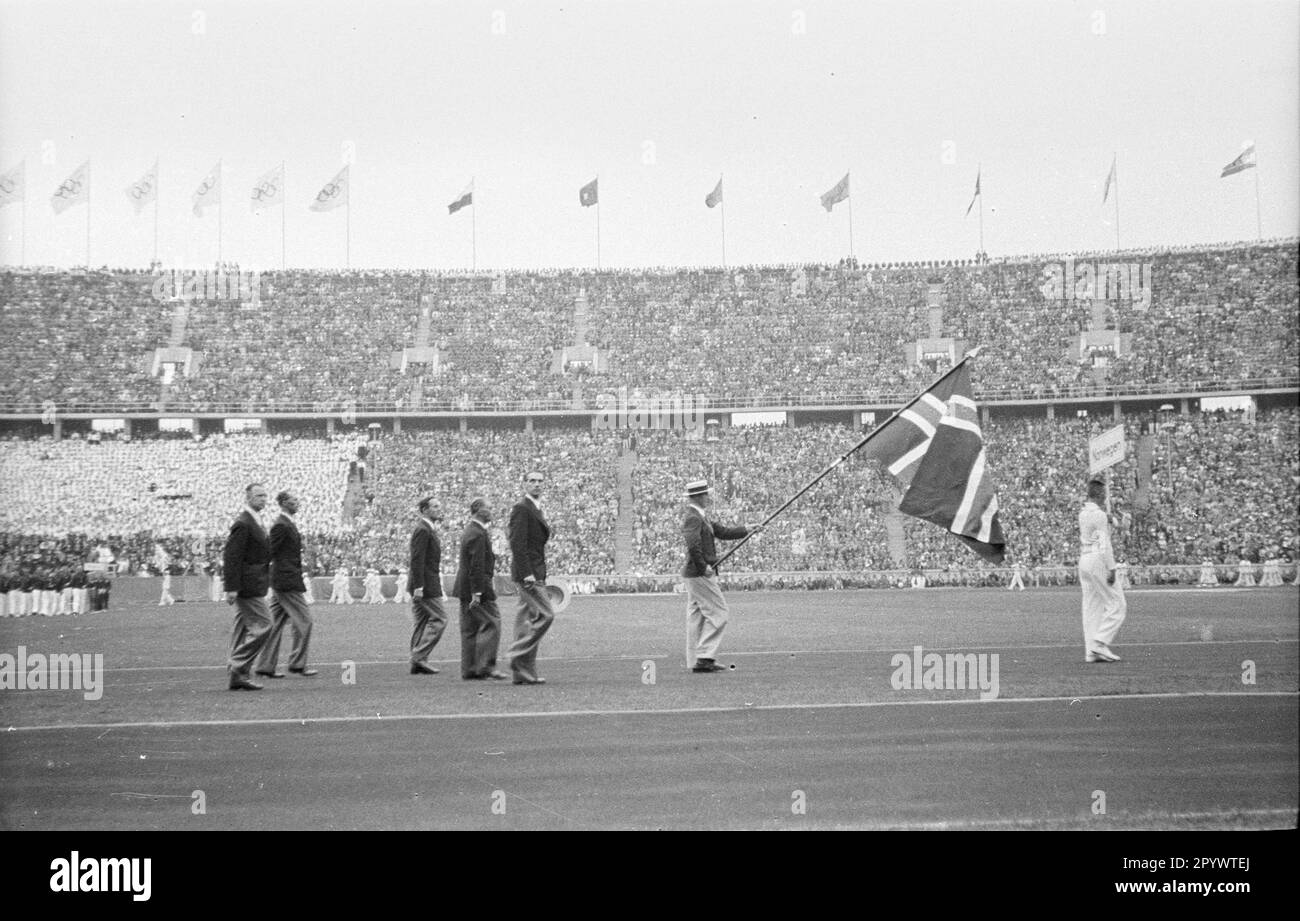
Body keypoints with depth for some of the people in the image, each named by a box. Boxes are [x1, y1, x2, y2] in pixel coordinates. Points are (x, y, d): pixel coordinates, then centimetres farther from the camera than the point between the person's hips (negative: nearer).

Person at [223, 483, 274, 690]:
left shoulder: (255, 522, 16)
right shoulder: (242, 524, -16)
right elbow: (231, 557, -20)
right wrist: (231, 587, -24)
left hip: (254, 585, 10)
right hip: (248, 586, -10)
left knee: (244, 629, 11)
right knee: (262, 626, -10)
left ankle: (238, 676, 15)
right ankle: (239, 668, -7)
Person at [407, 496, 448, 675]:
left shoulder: (428, 530, 17)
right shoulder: (422, 530, -15)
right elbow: (417, 560, -20)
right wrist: (419, 586, -24)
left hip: (422, 585, 10)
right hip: (426, 585, -10)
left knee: (421, 623, 10)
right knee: (439, 619, -9)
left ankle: (417, 662, 11)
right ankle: (419, 657, -10)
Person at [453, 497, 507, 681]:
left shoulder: (469, 531, 16)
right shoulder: (478, 534, -17)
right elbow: (476, 566, -21)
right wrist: (477, 593, -22)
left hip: (465, 588, 11)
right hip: (476, 585, -11)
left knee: (470, 629, 10)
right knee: (491, 624, -8)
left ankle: (469, 670, 12)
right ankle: (486, 667, -10)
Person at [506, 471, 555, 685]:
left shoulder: (536, 509, 20)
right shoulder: (521, 508, -10)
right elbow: (517, 543, -18)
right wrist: (527, 573, -24)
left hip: (535, 573, 10)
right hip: (527, 571, -10)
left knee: (528, 621, 8)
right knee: (545, 615, -14)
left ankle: (524, 673, 9)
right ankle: (517, 655, -11)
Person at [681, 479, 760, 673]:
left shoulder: (700, 517, 17)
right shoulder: (693, 518, -16)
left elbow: (722, 532, 21)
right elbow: (693, 544, -29)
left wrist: (748, 531, 16)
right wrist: (703, 566, -22)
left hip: (695, 574, 10)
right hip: (701, 574, -10)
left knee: (696, 616, 10)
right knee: (717, 613, -8)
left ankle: (695, 661, 13)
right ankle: (705, 657, -10)